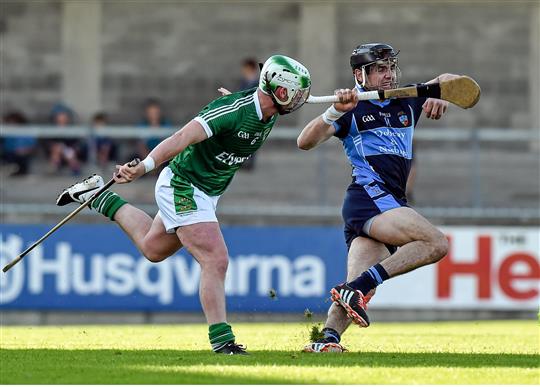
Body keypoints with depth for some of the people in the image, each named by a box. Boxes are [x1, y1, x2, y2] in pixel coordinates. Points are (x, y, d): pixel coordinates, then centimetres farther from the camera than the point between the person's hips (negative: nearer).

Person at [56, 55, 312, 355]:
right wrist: (144, 167, -46)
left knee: (153, 248, 25)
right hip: (182, 187, -9)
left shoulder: (270, 113, -3)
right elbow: (183, 137, -38)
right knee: (216, 260, -16)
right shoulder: (234, 110, -29)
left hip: (206, 192, 9)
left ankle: (100, 198, 38)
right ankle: (221, 340, -11)